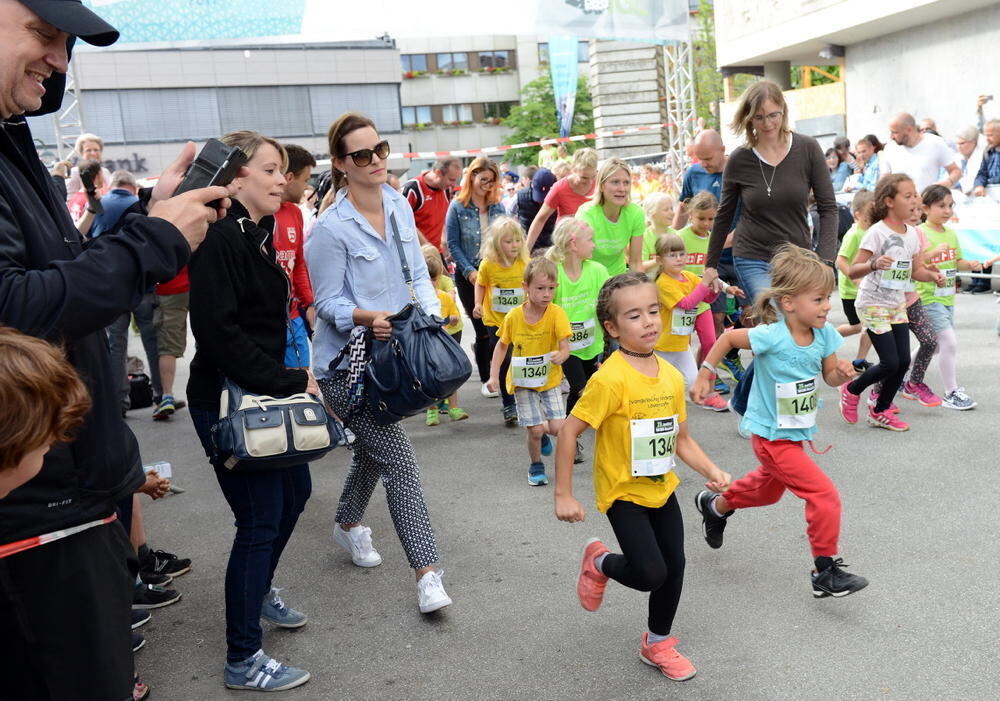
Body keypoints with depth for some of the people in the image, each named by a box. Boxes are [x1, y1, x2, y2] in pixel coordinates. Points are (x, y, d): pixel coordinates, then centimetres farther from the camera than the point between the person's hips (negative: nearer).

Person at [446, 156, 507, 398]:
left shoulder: (498, 207, 7)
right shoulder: (457, 207, -4)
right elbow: (453, 244, -5)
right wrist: (469, 271, -13)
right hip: (468, 275, -3)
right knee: (482, 328, 2)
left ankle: (481, 348, 25)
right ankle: (485, 379, 16)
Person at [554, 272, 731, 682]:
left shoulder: (672, 376, -2)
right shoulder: (611, 378, -23)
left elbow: (681, 439, 8)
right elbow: (568, 433, -19)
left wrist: (713, 472, -7)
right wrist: (563, 496, -18)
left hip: (662, 489, 6)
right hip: (624, 492, -6)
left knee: (675, 566, 9)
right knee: (650, 573, -12)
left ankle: (658, 644, 33)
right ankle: (599, 563, 22)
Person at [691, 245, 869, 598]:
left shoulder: (824, 334, -10)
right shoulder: (772, 337, -27)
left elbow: (829, 376, 1)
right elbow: (728, 337, -13)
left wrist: (841, 373, -21)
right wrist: (704, 375, -9)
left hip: (797, 433, 8)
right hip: (773, 437, -8)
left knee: (768, 489, 30)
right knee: (825, 495, -13)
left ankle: (715, 506, 56)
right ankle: (826, 573, 3)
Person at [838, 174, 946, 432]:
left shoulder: (912, 233, 5)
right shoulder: (877, 232, -16)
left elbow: (917, 270, 13)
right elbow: (852, 271, -20)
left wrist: (933, 276, -7)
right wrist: (874, 264, -38)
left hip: (897, 305, 7)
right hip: (873, 305, -7)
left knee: (904, 361, 3)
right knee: (890, 363, -10)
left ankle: (880, 411, 19)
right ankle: (851, 390, 16)